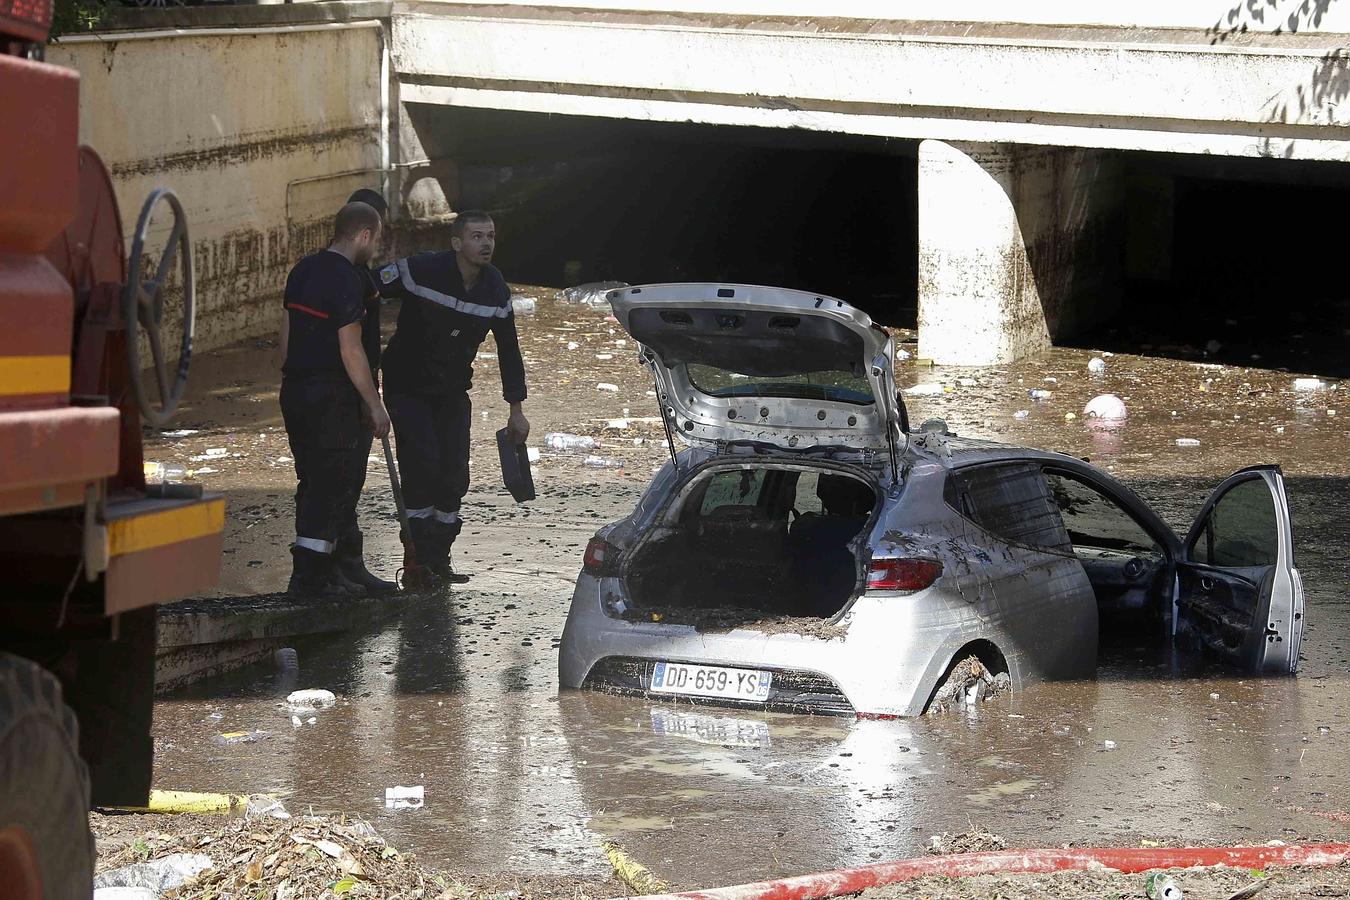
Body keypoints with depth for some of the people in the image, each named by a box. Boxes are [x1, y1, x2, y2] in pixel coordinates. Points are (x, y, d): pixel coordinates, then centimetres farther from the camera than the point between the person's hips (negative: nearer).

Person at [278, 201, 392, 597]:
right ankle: (311, 575, -6)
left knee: (314, 481, 15)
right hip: (330, 394, -9)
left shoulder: (303, 269, 11)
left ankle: (310, 569, 18)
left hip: (295, 389, 9)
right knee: (334, 483, -3)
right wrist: (376, 404, -12)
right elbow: (350, 350, -17)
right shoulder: (347, 280, -15)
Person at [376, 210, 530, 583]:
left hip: (452, 391, 5)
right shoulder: (421, 270, -21)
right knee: (422, 464, -17)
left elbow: (509, 349, 6)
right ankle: (419, 561, -9)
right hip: (408, 386, -5)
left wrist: (516, 409, 7)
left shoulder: (496, 288, -4)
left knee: (454, 473, -1)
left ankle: (438, 560, 10)